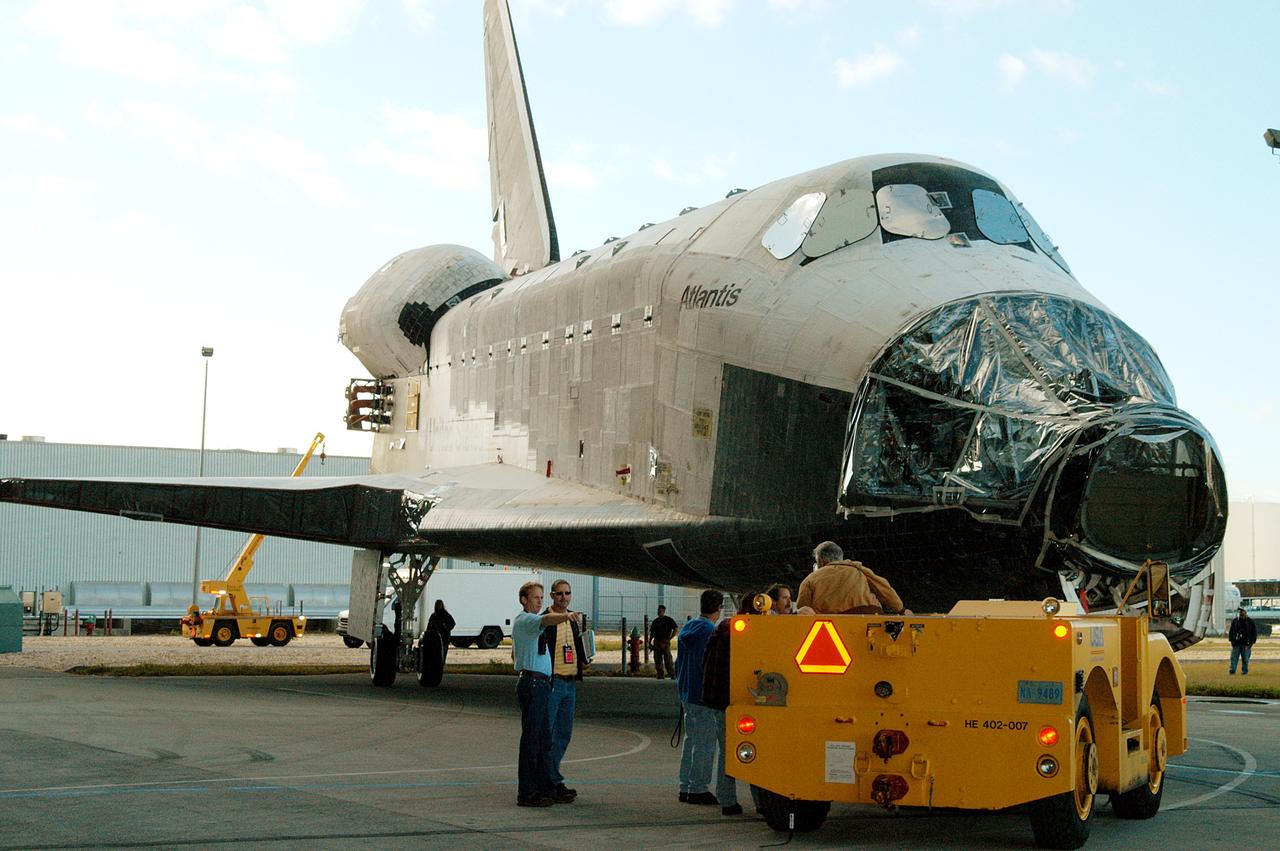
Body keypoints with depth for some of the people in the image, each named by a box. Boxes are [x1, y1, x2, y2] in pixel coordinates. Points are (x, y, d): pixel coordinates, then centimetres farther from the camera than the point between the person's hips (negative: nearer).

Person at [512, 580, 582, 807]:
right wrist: (566, 616, -50)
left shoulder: (525, 622, 24)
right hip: (532, 683, -11)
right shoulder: (525, 620, -9)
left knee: (544, 739, 12)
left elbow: (514, 654, 36)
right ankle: (526, 793, -9)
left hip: (539, 685, 11)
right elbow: (546, 620, -33)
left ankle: (546, 788, 16)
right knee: (531, 737, -10)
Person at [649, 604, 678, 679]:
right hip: (656, 642, 5)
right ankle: (660, 674, 7)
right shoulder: (655, 621, 16)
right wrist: (649, 643, 11)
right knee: (657, 659, 1)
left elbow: (675, 629, 1)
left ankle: (672, 674, -6)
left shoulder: (669, 620, 3)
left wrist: (669, 638, -6)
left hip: (665, 642, -5)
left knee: (668, 659, -10)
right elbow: (652, 633, 20)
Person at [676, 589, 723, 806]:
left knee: (691, 740, 15)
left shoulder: (687, 628, 12)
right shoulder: (710, 631, -16)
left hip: (687, 694, 9)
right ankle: (698, 789, -1)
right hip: (704, 696, -9)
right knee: (705, 743, -3)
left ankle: (685, 787, 18)